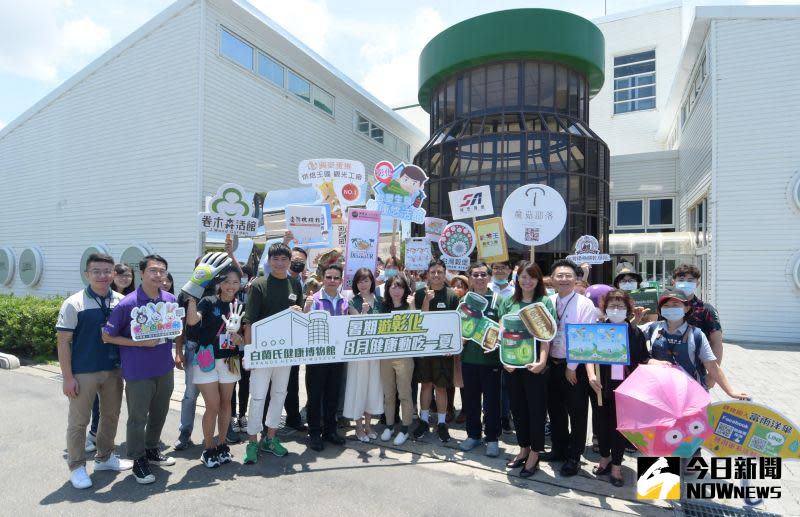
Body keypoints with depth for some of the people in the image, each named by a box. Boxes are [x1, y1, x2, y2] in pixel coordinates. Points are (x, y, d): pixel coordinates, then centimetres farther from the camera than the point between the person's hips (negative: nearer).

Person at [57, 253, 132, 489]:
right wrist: (68, 377, -13)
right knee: (78, 421, 7)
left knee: (111, 415, 17)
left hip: (113, 370, 4)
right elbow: (63, 342, -10)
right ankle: (76, 467, 24)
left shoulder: (121, 301, 1)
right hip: (83, 372, -4)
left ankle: (105, 457, 35)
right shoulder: (74, 304, -9)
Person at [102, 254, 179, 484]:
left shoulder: (170, 300, 1)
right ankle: (139, 461, 24)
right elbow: (108, 336, -9)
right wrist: (140, 343, -18)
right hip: (138, 371, -5)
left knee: (159, 414, 19)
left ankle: (152, 450, 39)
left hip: (165, 368, 5)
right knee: (138, 418, 7)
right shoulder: (127, 304, -14)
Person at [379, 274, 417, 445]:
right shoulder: (384, 306, 7)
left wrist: (412, 306, -27)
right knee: (388, 393, 13)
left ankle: (404, 428, 18)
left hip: (404, 355, -4)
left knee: (404, 394, 4)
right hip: (385, 355, 4)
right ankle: (389, 425, 27)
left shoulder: (408, 307, -4)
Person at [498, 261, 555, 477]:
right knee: (517, 408, 14)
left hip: (536, 365, -3)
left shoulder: (545, 302, -2)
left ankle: (534, 455, 21)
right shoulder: (508, 302, 7)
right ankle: (524, 449, 31)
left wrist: (542, 361, -20)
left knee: (536, 409, 6)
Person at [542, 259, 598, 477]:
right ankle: (559, 449, 36)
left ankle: (574, 457, 24)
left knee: (577, 412, 8)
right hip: (553, 364, 5)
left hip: (575, 367, -5)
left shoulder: (585, 304, -11)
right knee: (555, 409, 17)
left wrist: (572, 367, -14)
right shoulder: (548, 303, 5)